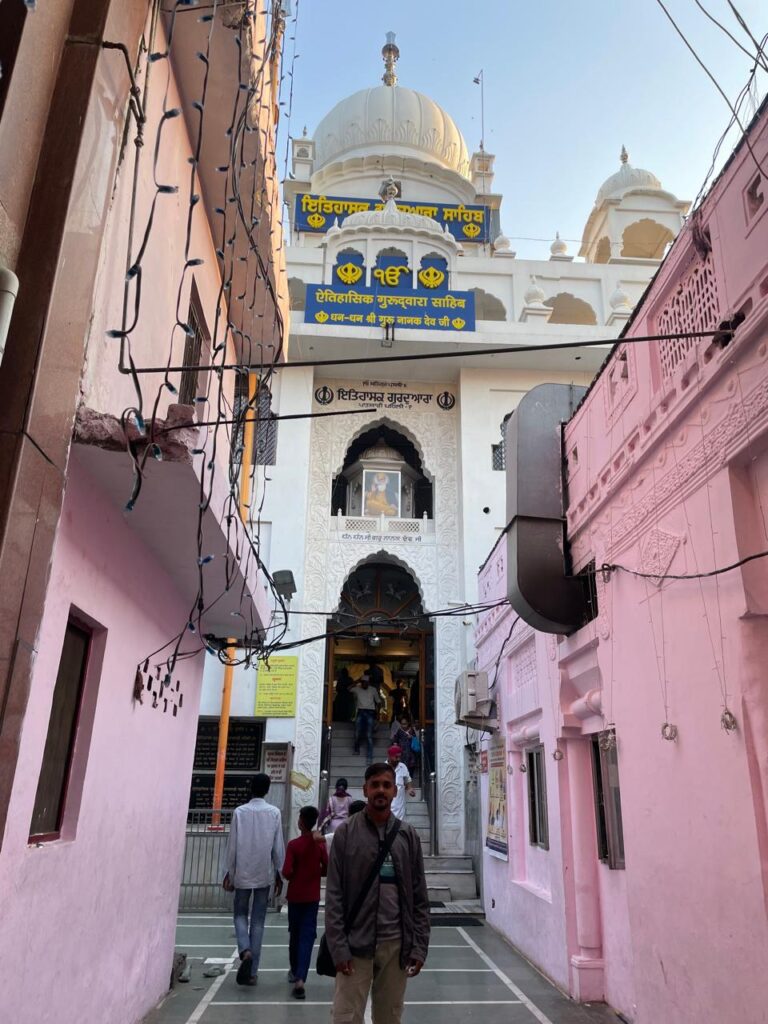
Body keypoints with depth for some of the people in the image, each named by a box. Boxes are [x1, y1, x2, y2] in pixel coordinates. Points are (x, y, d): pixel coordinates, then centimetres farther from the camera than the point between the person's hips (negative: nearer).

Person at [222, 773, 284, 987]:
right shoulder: (274, 813, -5)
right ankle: (252, 971, 11)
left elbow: (232, 845, -4)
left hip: (243, 873, -1)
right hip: (264, 874, 1)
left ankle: (245, 951, -8)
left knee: (240, 914, 16)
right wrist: (278, 874, 9)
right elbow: (278, 847, -2)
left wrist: (230, 873, 7)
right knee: (258, 920, 10)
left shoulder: (239, 812, -7)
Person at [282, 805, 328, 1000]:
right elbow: (327, 869, -2)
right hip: (312, 896, 1)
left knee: (295, 934, 17)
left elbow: (286, 872, -16)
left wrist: (295, 875, 4)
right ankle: (300, 978, -13)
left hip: (295, 896, -1)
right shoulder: (320, 844, -5)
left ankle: (295, 971, 34)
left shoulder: (294, 845, -13)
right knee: (307, 936, 1)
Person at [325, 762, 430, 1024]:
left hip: (396, 943, 2)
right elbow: (334, 895, -4)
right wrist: (338, 947, -10)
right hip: (356, 943, -2)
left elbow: (419, 897, 7)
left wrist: (419, 946, 1)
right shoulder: (346, 832, -2)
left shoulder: (408, 835, 5)